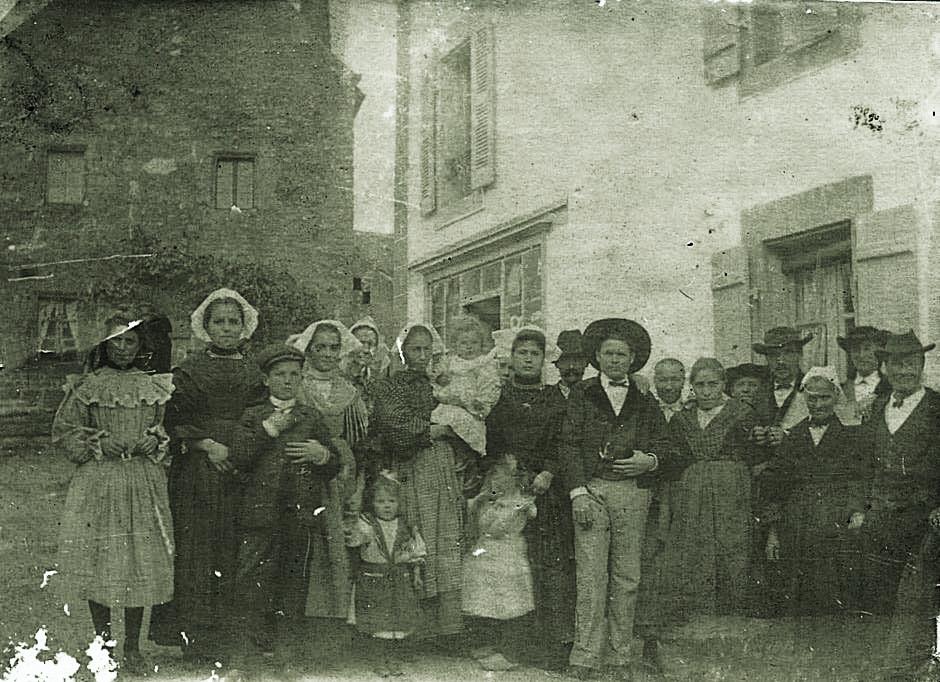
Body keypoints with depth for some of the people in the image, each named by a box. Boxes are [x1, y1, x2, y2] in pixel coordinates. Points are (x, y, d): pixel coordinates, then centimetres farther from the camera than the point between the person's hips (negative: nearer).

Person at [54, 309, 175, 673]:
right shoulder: (86, 387, 1)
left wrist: (155, 440, -4)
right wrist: (98, 443, -9)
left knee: (141, 564, 3)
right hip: (98, 484, -1)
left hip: (144, 485, 2)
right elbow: (62, 431, 5)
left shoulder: (156, 386, 8)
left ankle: (132, 648, 16)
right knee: (99, 561, 1)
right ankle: (102, 643, 18)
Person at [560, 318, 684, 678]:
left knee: (627, 577, 5)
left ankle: (621, 654, 14)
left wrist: (650, 461, -10)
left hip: (633, 493, 2)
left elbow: (664, 447, 14)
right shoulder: (582, 394, 9)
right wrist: (579, 491, -9)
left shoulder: (644, 402, 16)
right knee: (591, 576, -5)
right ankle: (585, 657, -2)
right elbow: (569, 445, 2)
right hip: (592, 490, -2)